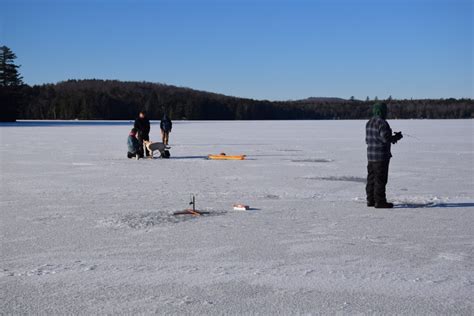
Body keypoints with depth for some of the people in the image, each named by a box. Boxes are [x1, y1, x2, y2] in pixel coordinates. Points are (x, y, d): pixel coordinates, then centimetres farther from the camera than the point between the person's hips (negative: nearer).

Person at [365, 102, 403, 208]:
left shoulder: (369, 123, 12)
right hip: (381, 156, -9)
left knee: (371, 179, 13)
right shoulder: (382, 123, -15)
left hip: (370, 156, 9)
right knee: (380, 180, -4)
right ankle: (380, 202, -2)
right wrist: (397, 137, -4)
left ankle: (371, 200, 18)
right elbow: (386, 138, -22)